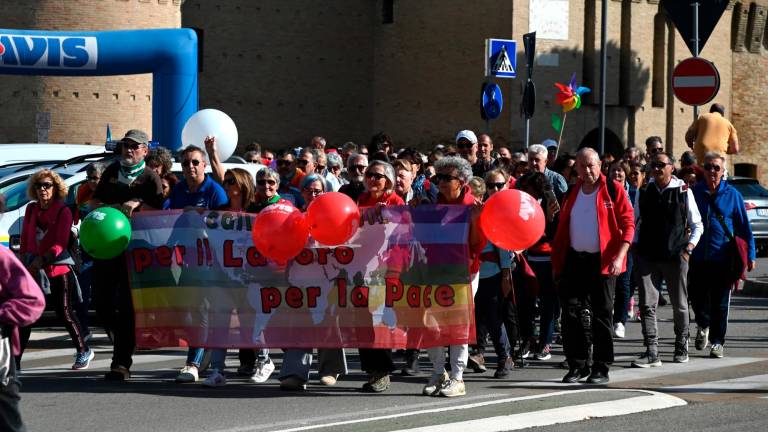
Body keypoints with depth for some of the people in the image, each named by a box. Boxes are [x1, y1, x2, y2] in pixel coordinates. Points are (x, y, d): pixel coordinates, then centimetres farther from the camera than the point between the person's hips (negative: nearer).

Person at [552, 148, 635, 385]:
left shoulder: (613, 190, -2)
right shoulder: (572, 193, 13)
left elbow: (628, 224, -6)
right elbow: (562, 229, 17)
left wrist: (619, 256, -17)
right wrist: (557, 262, 11)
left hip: (602, 261, -4)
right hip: (574, 259, 4)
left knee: (601, 314, 1)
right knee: (571, 312, -1)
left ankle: (601, 368, 7)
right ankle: (577, 365, 8)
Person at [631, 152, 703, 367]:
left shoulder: (683, 191, 0)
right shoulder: (644, 192, 7)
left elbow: (697, 225, 7)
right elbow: (636, 222, 17)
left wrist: (689, 248, -5)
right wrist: (635, 246, 4)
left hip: (675, 256, -1)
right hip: (647, 256, 1)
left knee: (680, 305, 11)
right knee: (647, 304, -9)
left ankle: (681, 347, 29)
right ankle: (652, 352, -11)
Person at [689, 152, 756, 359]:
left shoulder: (732, 195, 0)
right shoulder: (694, 192, 3)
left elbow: (744, 227, 3)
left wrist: (750, 256, 1)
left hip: (722, 258, -1)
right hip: (698, 257, 1)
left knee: (720, 303, 3)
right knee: (697, 296, 7)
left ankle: (717, 342, 13)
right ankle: (703, 325, 35)